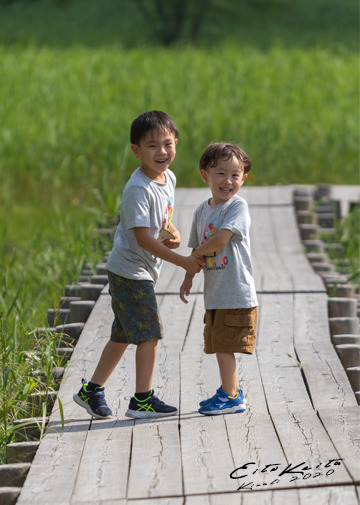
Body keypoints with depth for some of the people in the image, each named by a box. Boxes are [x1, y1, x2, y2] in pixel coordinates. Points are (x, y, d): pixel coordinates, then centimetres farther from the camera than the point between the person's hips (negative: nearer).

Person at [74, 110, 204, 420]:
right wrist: (183, 262, -22)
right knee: (149, 333, -6)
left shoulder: (169, 179, 7)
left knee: (124, 335, 14)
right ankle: (142, 400, 2)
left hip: (144, 271, 9)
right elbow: (143, 237, -24)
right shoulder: (139, 189, -22)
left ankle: (92, 390, 24)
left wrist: (173, 234, -2)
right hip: (131, 270, -9)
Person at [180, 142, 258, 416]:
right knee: (218, 345, 14)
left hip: (236, 292, -7)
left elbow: (221, 239, -22)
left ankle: (231, 396, 2)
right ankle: (230, 390, 26)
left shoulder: (238, 206, -11)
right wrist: (189, 277, 8)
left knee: (223, 344, -6)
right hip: (214, 293, 7)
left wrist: (196, 254, -7)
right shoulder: (202, 211, 11)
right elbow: (198, 248, 18)